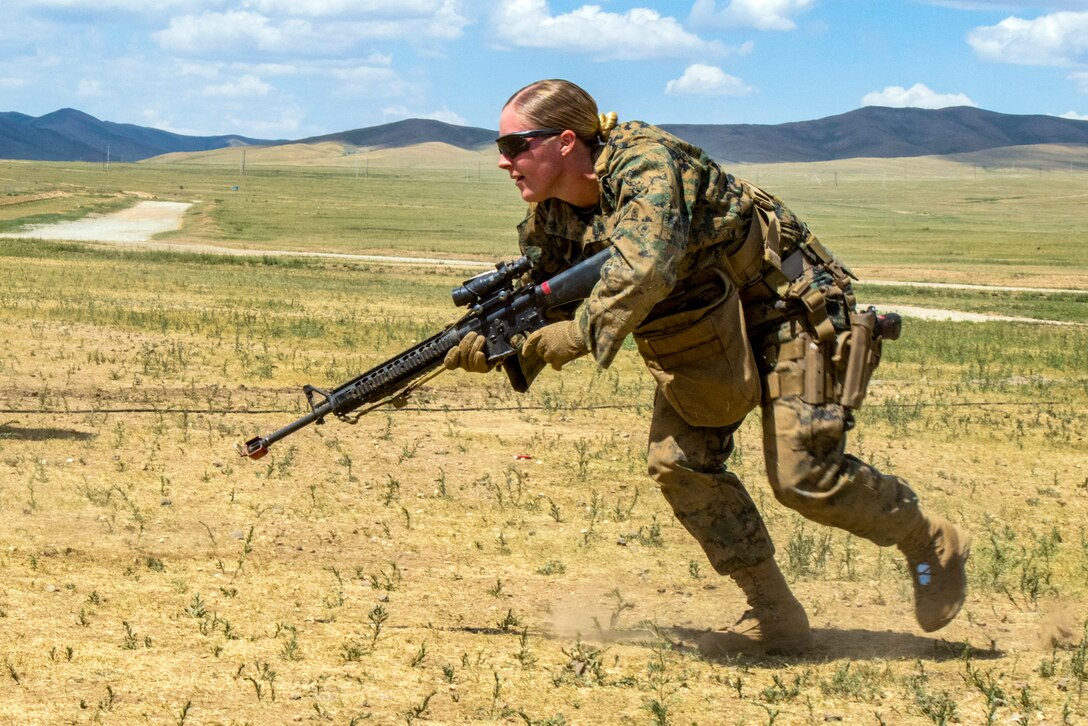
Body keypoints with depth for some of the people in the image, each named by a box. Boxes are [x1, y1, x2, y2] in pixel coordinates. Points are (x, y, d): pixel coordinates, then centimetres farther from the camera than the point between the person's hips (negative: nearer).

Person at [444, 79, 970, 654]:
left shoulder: (646, 166, -29)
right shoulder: (550, 215, -3)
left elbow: (643, 272, -45)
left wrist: (573, 336, -45)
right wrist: (490, 341, -14)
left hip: (787, 309, -8)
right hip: (702, 335, 8)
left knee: (803, 477, -14)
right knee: (677, 460, -8)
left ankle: (934, 546, 12)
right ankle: (774, 617, 3)